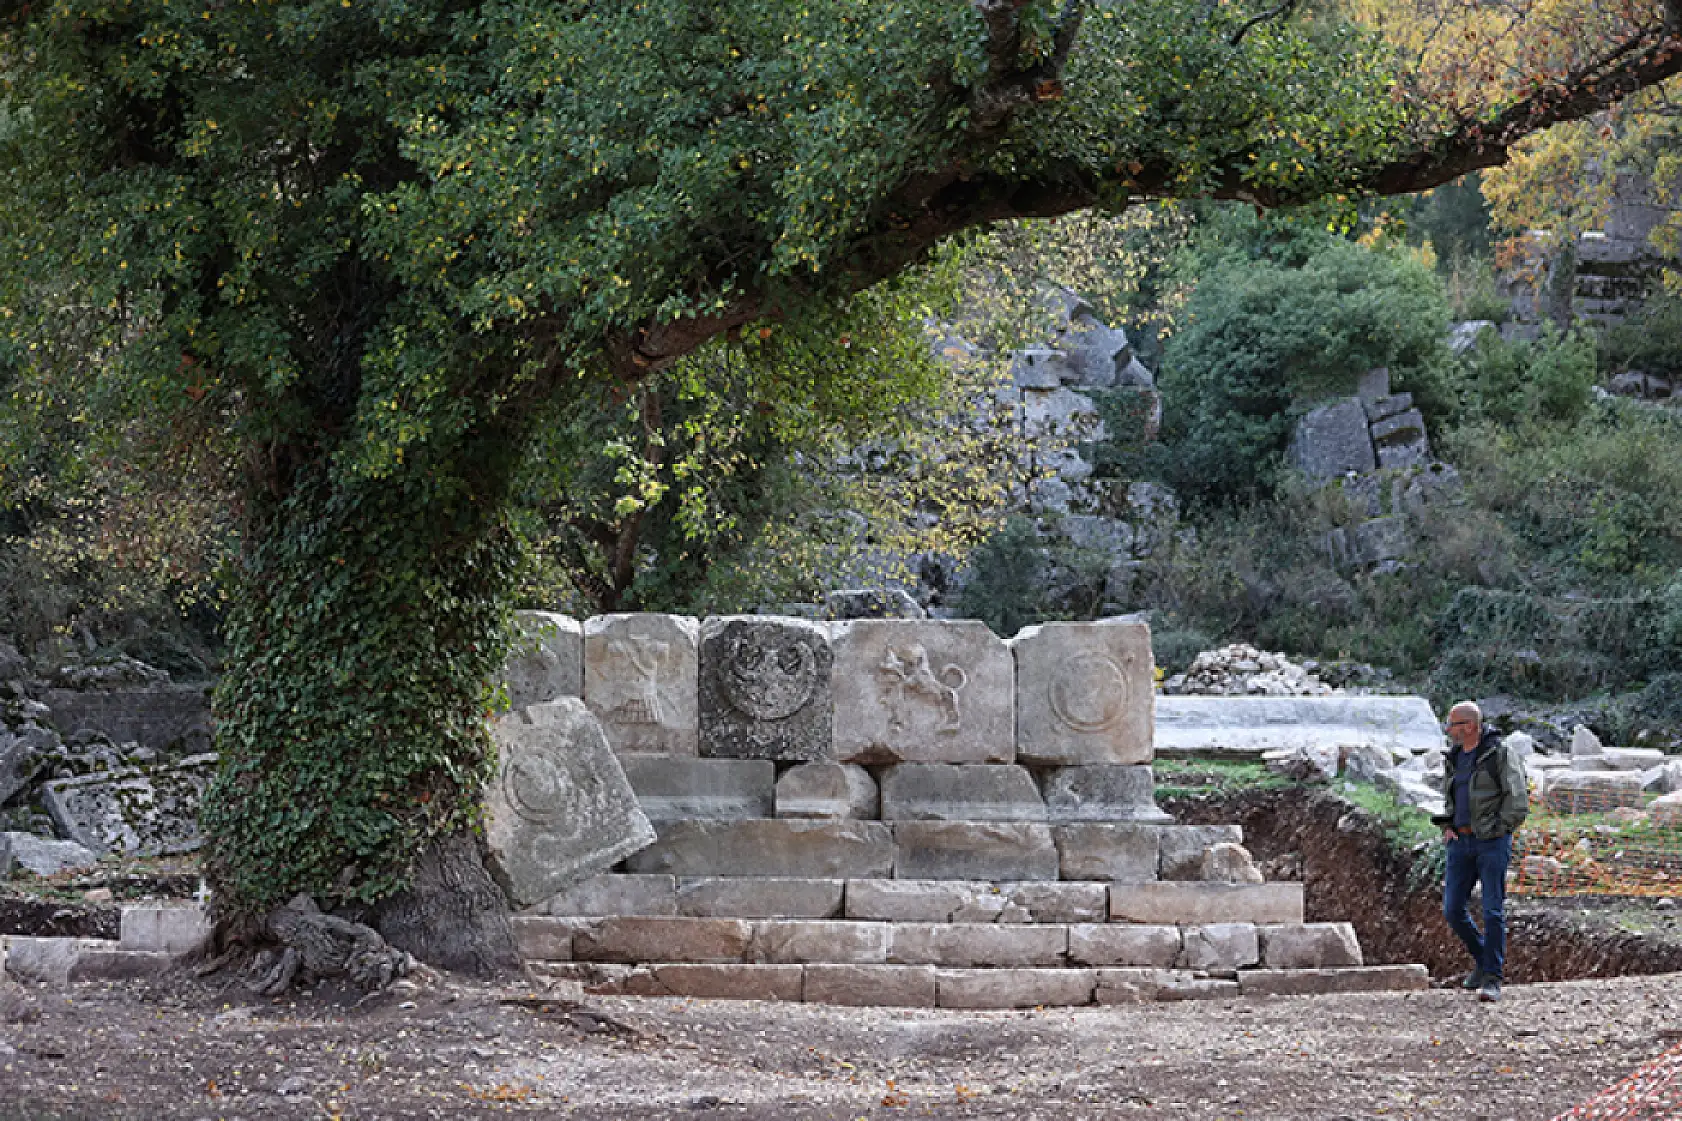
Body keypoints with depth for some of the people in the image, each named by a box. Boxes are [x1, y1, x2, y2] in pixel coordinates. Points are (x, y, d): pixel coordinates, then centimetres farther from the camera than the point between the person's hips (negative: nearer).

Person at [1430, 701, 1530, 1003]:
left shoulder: (1500, 754, -8)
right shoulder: (1454, 759, 14)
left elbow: (1518, 802, -11)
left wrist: (1494, 831, -13)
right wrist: (1447, 828, 10)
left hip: (1492, 842, -7)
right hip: (1461, 843, 7)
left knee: (1493, 910, -7)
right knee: (1453, 910, 3)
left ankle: (1492, 978, -4)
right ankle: (1482, 958, 24)